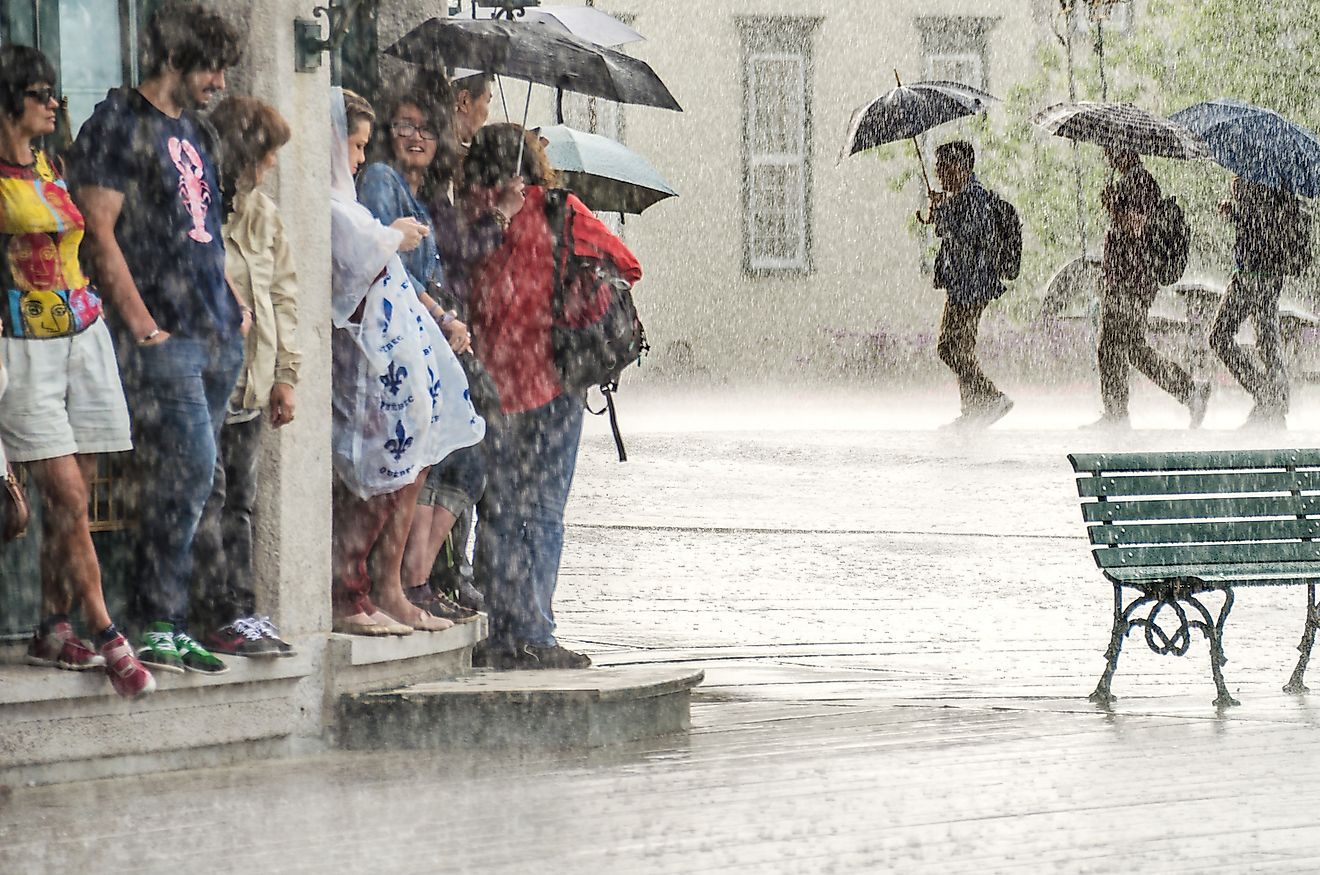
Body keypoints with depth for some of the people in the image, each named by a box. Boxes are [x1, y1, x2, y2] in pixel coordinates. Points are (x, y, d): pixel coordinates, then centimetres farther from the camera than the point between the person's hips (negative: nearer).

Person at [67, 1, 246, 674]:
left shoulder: (194, 132, 19)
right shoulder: (119, 125, -7)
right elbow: (99, 233, -12)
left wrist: (233, 304, 17)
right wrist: (143, 327, -15)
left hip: (216, 335, 8)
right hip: (164, 338, -8)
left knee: (176, 480, 7)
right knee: (188, 469, -15)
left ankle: (158, 622, 9)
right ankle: (159, 629, -11)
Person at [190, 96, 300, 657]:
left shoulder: (262, 214, 15)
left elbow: (284, 295, 19)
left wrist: (285, 375, 15)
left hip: (250, 383, 7)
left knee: (241, 500, 10)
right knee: (209, 497, -9)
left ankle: (241, 609, 13)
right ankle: (222, 617, -9)